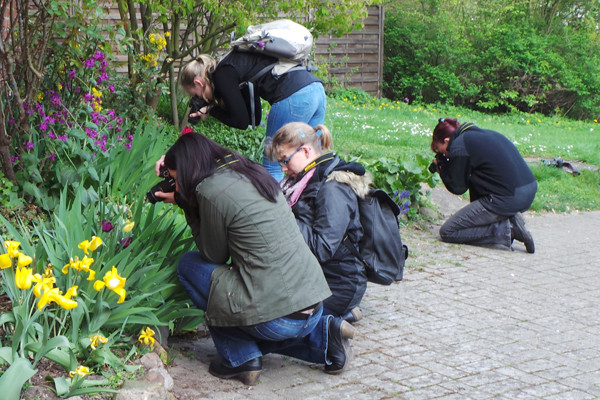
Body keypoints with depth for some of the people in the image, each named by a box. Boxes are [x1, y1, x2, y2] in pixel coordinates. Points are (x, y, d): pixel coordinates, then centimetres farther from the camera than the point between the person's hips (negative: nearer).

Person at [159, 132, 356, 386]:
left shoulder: (211, 190, -11)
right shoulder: (251, 174, 14)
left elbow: (214, 256, 1)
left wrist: (187, 207, 8)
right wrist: (187, 202, 21)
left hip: (277, 317, -8)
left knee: (188, 265, 10)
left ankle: (241, 358, 6)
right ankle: (323, 334, 14)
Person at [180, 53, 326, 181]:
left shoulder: (222, 75, 0)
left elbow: (241, 121, 0)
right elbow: (255, 117, 24)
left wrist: (211, 110, 13)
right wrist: (212, 109, 21)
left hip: (293, 96, -9)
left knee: (273, 168, 2)